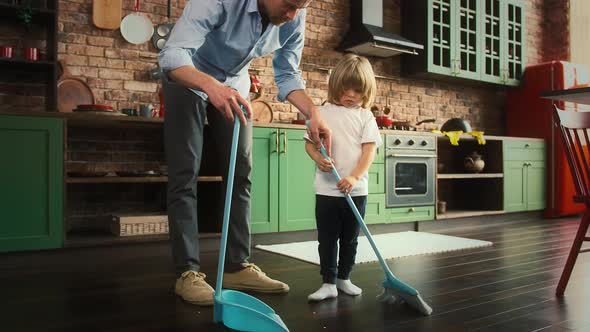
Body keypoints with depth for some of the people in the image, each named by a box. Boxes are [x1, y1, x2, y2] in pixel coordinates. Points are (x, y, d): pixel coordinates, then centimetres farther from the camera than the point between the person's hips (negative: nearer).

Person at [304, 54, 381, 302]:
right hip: (327, 189, -1)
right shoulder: (323, 113, 3)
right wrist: (318, 158, -18)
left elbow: (369, 150, -5)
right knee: (327, 238, 4)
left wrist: (355, 177, -19)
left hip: (356, 190, 1)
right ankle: (328, 283, 13)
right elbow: (309, 142, 4)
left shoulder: (366, 117, 2)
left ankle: (344, 278, 30)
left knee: (350, 238, 13)